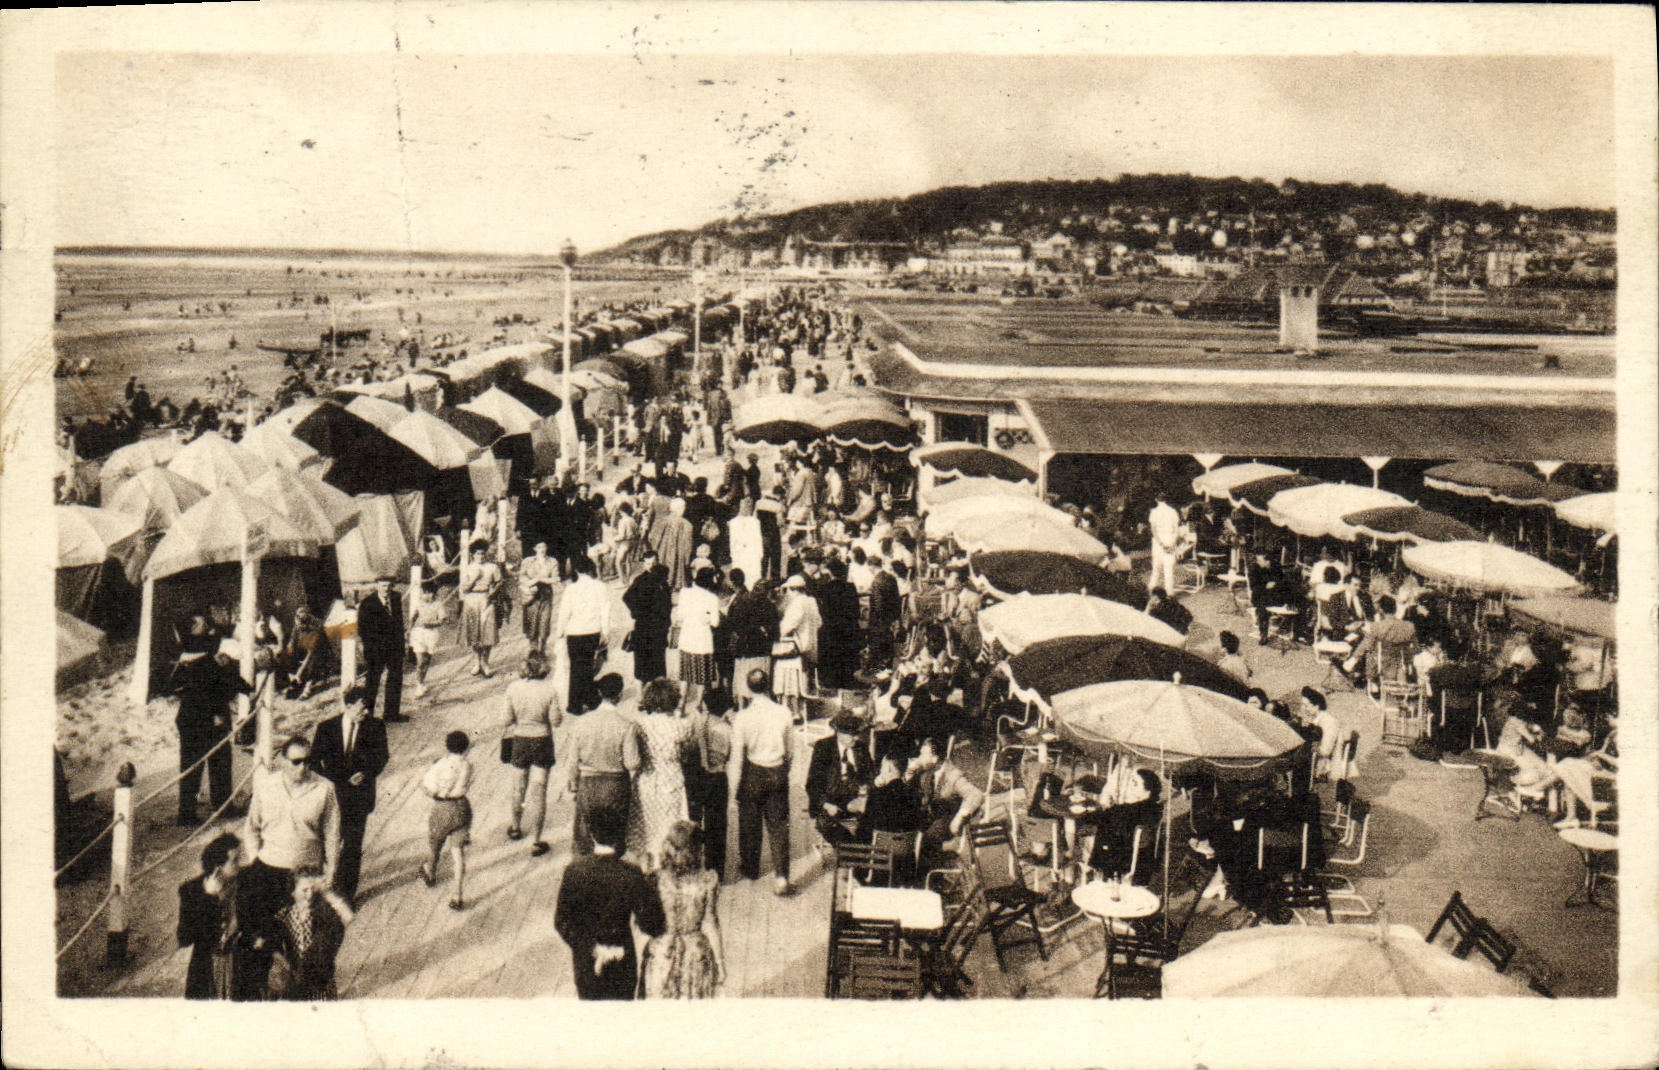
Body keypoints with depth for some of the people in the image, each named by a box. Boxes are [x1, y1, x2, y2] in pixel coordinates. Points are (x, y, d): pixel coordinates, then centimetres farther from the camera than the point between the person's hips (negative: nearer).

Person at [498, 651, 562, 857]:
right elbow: (556, 721, -10)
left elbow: (506, 721, -9)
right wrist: (558, 711, 9)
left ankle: (516, 828, 43)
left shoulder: (513, 688, -13)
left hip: (519, 741, 2)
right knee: (538, 792, 5)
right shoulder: (549, 690, -17)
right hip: (542, 742, -2)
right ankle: (535, 842, 9)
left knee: (519, 788, 22)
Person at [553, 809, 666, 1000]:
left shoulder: (573, 871, -14)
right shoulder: (631, 874, -19)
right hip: (621, 963, -1)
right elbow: (650, 924, -14)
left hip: (585, 959, 1)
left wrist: (592, 947, -9)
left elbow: (561, 921, -11)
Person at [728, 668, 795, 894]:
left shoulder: (742, 717, -17)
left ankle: (750, 869, 35)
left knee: (749, 824, 18)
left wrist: (735, 782, 0)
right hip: (778, 773, 1)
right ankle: (781, 876, 1)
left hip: (753, 773, -1)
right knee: (779, 824, 9)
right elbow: (788, 748, 2)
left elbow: (737, 754, -11)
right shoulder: (784, 714, -10)